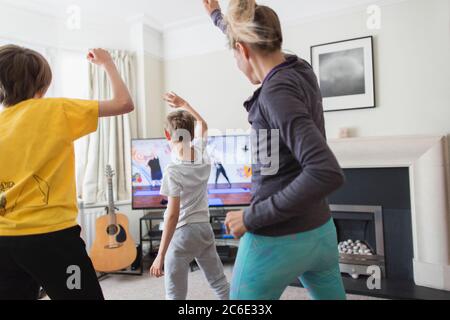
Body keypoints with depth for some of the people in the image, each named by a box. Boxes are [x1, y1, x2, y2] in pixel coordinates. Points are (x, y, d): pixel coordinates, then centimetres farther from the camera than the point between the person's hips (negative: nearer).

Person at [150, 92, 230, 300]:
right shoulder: (202, 155, -1)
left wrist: (160, 255, -16)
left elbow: (173, 215, -20)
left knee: (175, 296, 3)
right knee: (220, 283, 19)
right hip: (204, 228, 7)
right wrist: (183, 104, 27)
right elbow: (202, 124, 19)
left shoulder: (173, 171, -18)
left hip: (183, 233, -6)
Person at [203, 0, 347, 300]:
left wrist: (253, 217, -23)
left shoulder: (277, 92, -22)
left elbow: (327, 173, -31)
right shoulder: (299, 70, 3)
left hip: (277, 239, -8)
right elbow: (253, 42, 23)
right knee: (331, 295, 26)